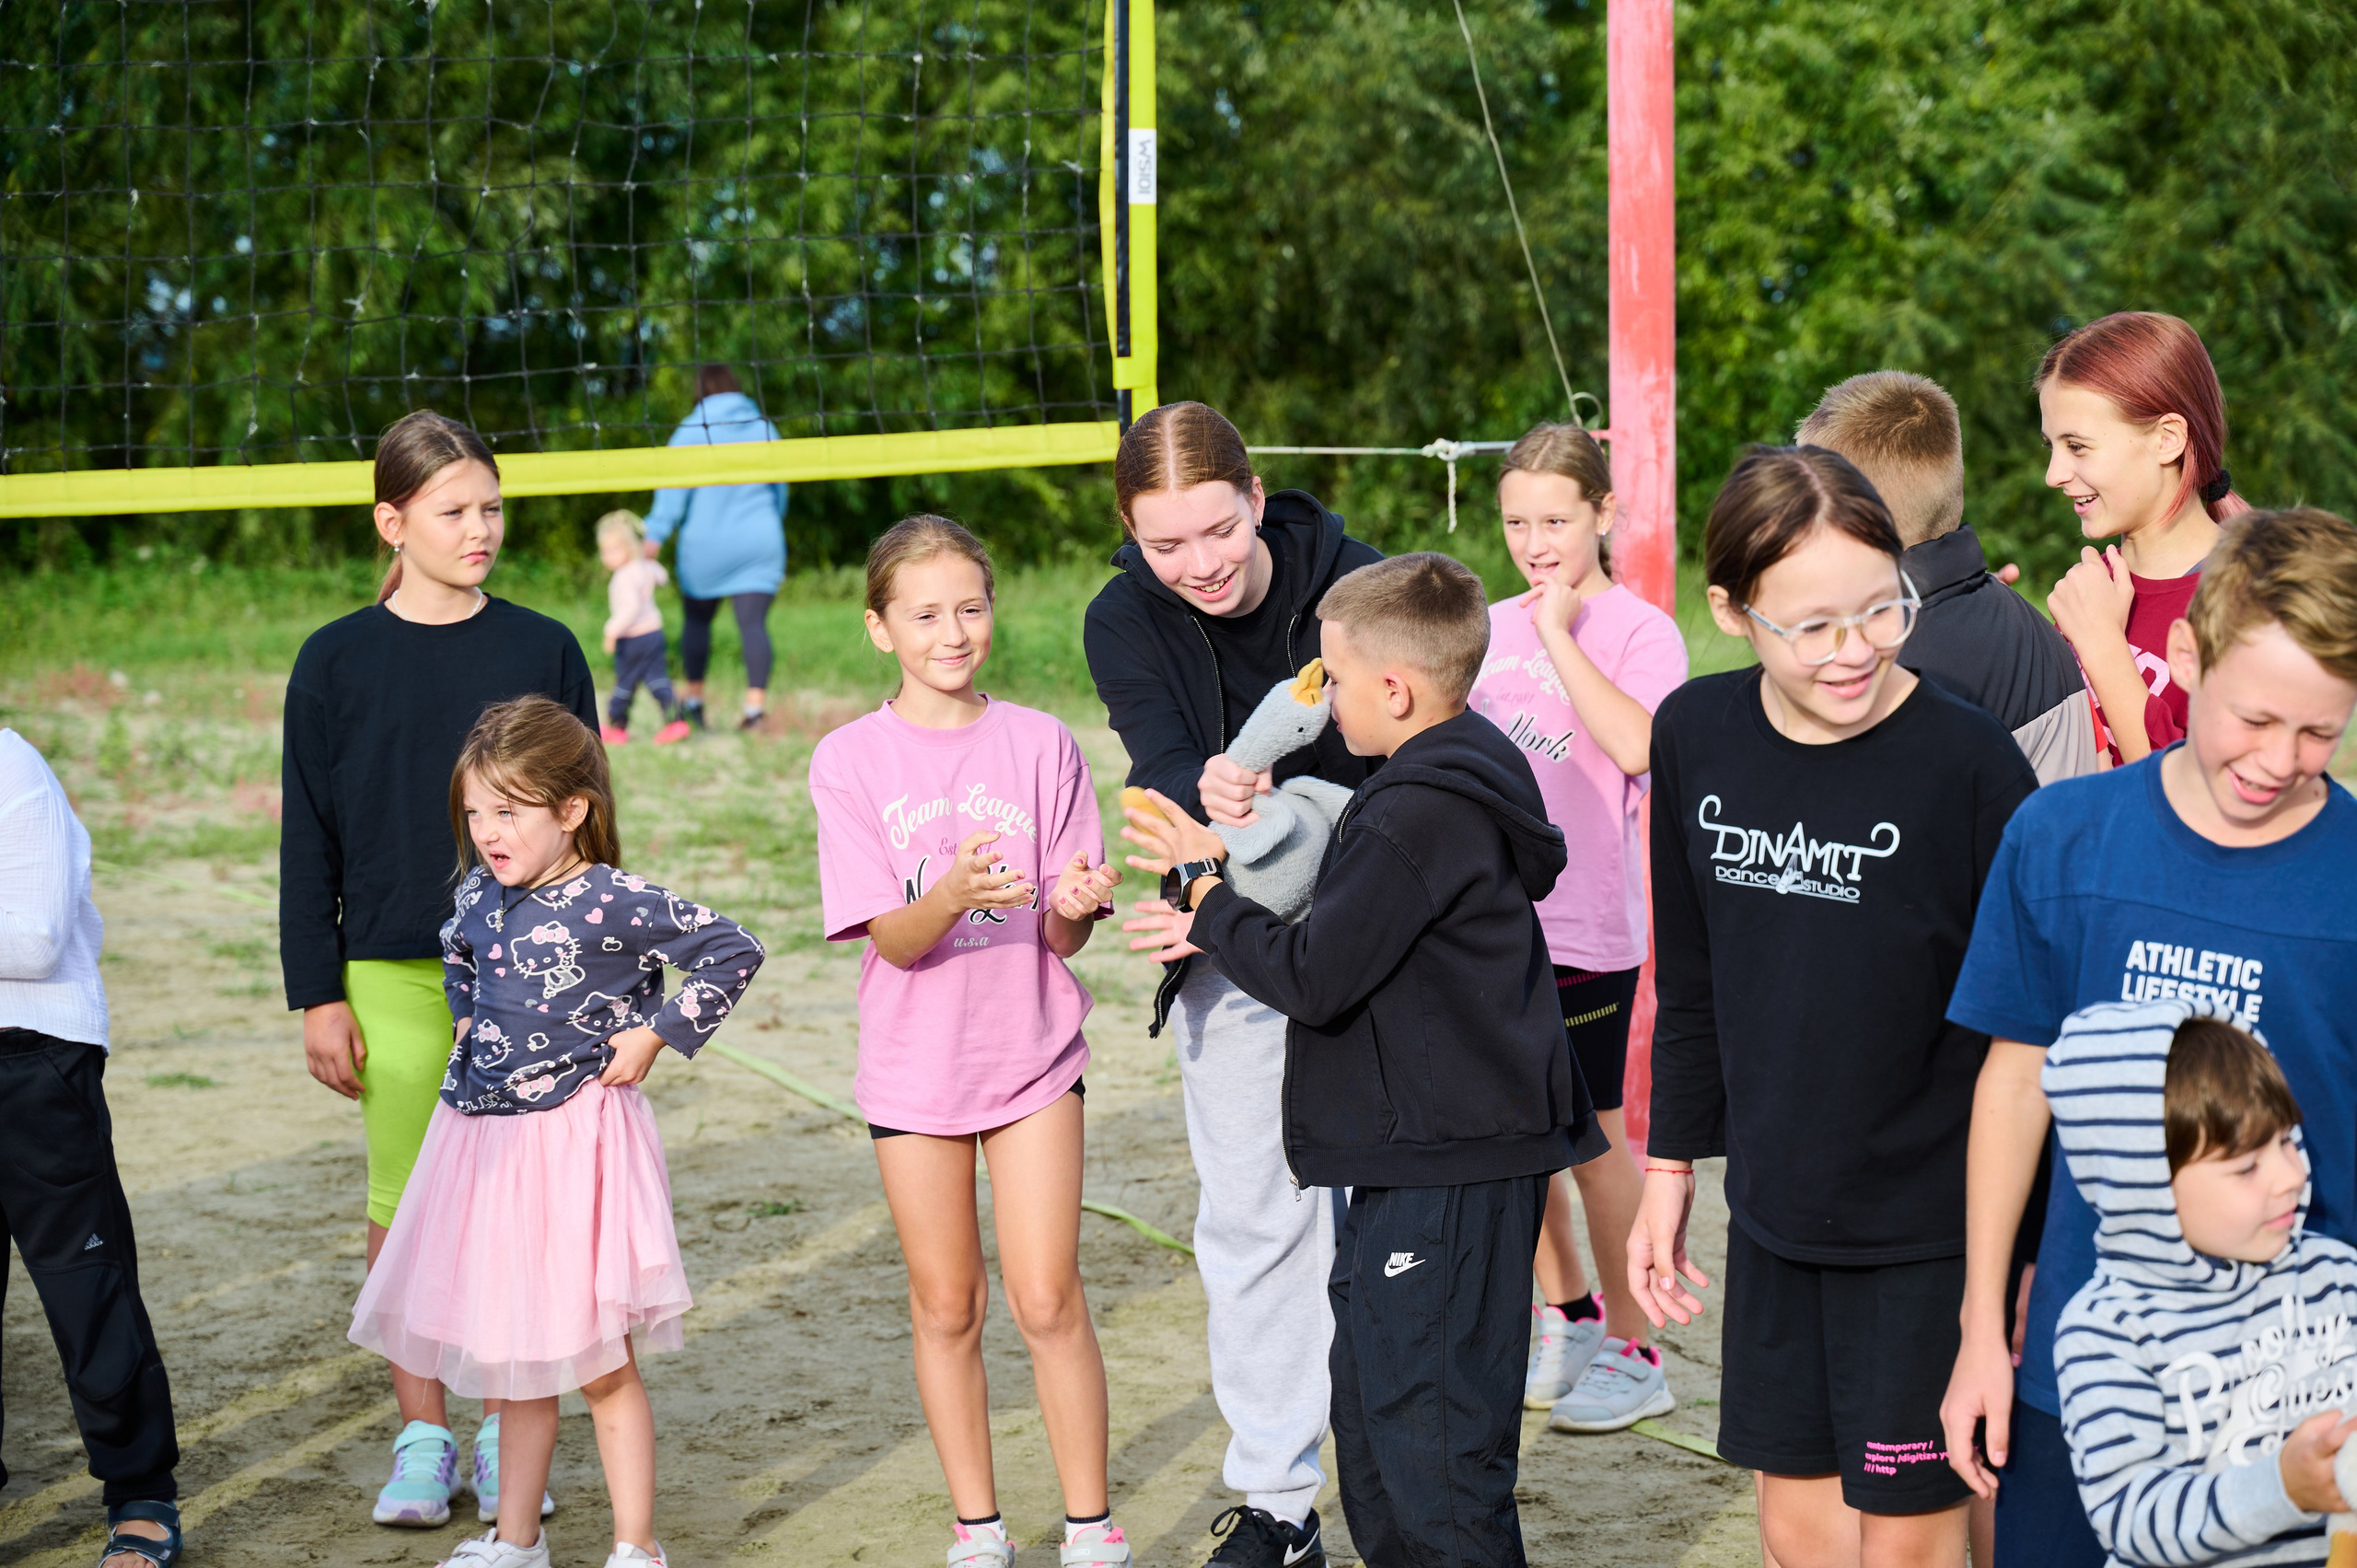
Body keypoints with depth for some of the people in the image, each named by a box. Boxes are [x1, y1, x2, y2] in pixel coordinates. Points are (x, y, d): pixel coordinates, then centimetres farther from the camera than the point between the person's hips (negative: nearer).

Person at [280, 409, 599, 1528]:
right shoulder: (337, 662, 2)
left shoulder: (543, 651, 4)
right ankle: (422, 1436, 14)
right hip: (392, 975, 0)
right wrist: (318, 996, 0)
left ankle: (507, 1432, 15)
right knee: (403, 1208, 2)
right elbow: (309, 841, 4)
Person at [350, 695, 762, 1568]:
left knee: (599, 1364, 1)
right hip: (485, 1137, 6)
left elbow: (733, 951, -13)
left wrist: (653, 1034, -12)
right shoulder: (480, 893, 4)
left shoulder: (612, 904, -16)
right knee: (513, 1358, 15)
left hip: (577, 1139, -6)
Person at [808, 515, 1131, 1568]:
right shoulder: (850, 761, -5)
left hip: (1032, 1051, 0)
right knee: (947, 1308, 9)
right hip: (914, 1062, 0)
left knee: (1047, 1301, -4)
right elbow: (890, 940, -12)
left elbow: (1064, 940, -2)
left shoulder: (1040, 744, -2)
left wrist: (1072, 901, -25)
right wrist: (953, 896, -32)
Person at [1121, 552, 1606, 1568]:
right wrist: (1222, 925, 13)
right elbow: (1360, 937, 20)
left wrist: (1204, 886, -6)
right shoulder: (1462, 780, 12)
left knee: (1433, 1444, -6)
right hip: (1422, 1155, 11)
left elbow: (1311, 979, -20)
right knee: (1372, 1417, 20)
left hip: (1447, 1173, -11)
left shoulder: (1421, 815, -22)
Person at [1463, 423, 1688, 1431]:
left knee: (1591, 1135, 2)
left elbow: (1638, 745, -27)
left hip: (1588, 929, -6)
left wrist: (1561, 634, -22)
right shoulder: (1493, 628, 10)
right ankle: (1565, 1319, 31)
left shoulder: (1638, 631, -8)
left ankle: (1632, 1351, 15)